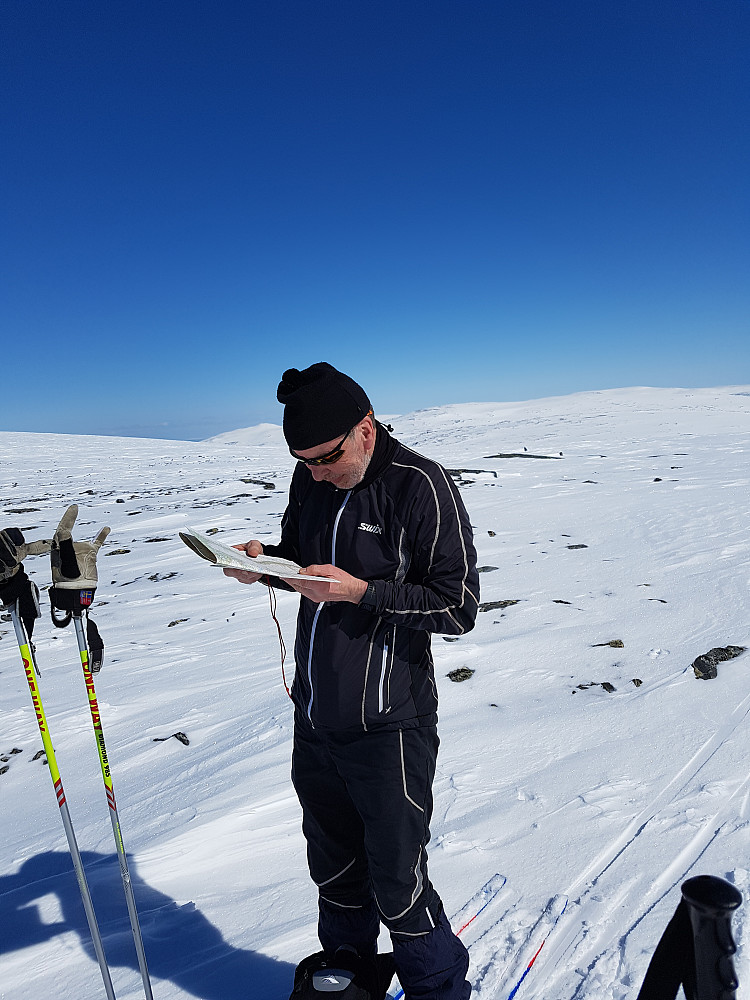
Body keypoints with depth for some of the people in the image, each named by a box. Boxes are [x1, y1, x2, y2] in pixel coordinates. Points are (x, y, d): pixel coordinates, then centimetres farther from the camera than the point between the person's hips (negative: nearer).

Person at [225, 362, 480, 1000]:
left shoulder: (420, 486, -17)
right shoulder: (310, 479, 2)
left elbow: (458, 606, -17)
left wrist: (360, 592, -24)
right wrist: (264, 562, -7)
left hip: (386, 728, -6)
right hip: (313, 719, 6)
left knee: (397, 884, 9)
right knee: (332, 869, 24)